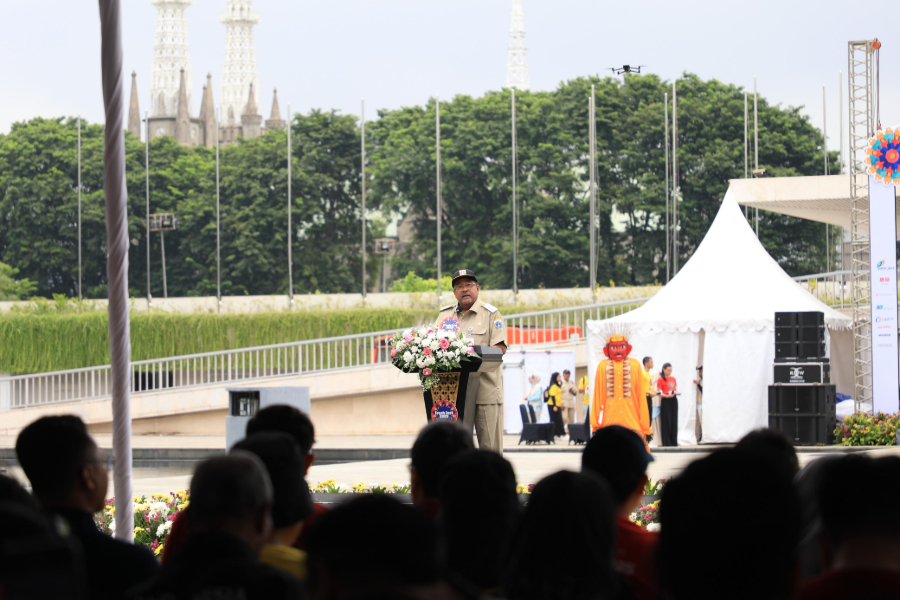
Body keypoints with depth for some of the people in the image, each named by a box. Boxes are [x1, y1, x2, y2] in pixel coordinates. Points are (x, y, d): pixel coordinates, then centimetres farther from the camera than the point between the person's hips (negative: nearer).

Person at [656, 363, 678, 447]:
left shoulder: (673, 379, 13)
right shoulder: (660, 379, -4)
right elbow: (659, 393, -7)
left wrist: (676, 392, -3)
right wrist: (667, 395, -21)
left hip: (674, 400, 5)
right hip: (665, 401, -5)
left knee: (674, 421, 4)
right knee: (666, 421, -5)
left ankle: (674, 441, 9)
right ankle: (666, 442, -1)